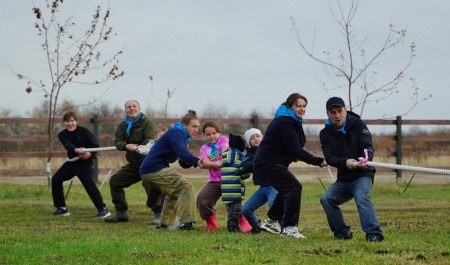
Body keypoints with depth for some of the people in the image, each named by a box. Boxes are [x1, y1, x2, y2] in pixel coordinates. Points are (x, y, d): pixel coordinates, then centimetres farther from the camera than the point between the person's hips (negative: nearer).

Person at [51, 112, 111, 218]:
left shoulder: (83, 131, -13)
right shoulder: (62, 134, -3)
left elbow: (95, 145, -12)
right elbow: (68, 145, -24)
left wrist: (90, 154, -33)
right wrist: (76, 150, -45)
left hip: (84, 161, -6)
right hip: (71, 161, 6)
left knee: (88, 183, -21)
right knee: (56, 179, -1)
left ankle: (103, 209, -19)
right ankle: (62, 208, 10)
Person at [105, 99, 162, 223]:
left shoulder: (146, 122, -7)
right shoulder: (123, 126, 11)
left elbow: (149, 139, -22)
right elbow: (118, 142, -1)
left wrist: (142, 146, -45)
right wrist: (127, 146, -25)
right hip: (133, 163, 7)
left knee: (152, 187, -22)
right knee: (115, 181, 5)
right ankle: (121, 213, 14)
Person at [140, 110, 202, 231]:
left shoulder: (181, 136, 21)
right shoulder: (176, 133, -9)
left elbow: (184, 163, 17)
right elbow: (181, 152, -28)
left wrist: (195, 162, -4)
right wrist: (196, 161, -40)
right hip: (155, 168, -11)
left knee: (175, 192, 28)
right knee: (186, 187, -16)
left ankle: (164, 224, 33)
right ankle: (185, 223, -21)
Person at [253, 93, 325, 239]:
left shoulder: (293, 121, 13)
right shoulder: (284, 123, -21)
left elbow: (295, 147, 18)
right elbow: (296, 149, -29)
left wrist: (293, 155, -2)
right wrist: (317, 161, -37)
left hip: (274, 162, 11)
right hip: (267, 163, -11)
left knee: (287, 189, 23)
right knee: (294, 187, -19)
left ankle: (271, 221, 37)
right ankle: (289, 227, -18)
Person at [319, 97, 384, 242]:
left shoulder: (357, 124, -6)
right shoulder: (326, 133, 1)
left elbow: (368, 147, -16)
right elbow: (329, 158, -11)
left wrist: (365, 158, -41)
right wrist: (345, 162, -32)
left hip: (363, 174, -4)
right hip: (343, 178, 4)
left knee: (362, 198, -30)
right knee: (326, 199, -15)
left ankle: (374, 233, -39)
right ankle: (342, 232, -2)